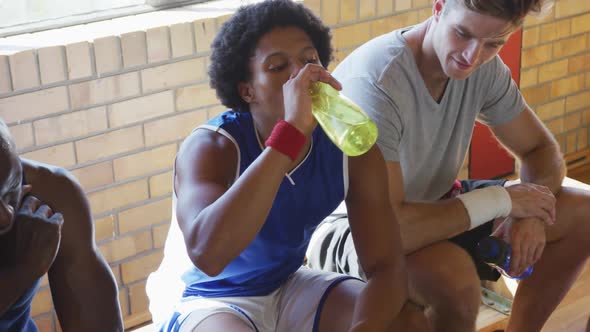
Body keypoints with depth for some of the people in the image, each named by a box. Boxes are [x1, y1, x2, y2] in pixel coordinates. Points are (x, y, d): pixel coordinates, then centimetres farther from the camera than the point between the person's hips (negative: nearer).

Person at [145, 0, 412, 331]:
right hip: (204, 298, -4)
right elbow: (206, 254, -46)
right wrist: (291, 131, -47)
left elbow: (387, 266, -15)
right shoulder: (210, 147, -26)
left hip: (288, 287, 4)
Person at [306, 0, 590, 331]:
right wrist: (503, 200, -27)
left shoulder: (485, 67, -10)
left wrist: (530, 211, -21)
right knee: (455, 276, -38)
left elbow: (542, 150, 3)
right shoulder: (374, 81, -32)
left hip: (431, 206, 8)